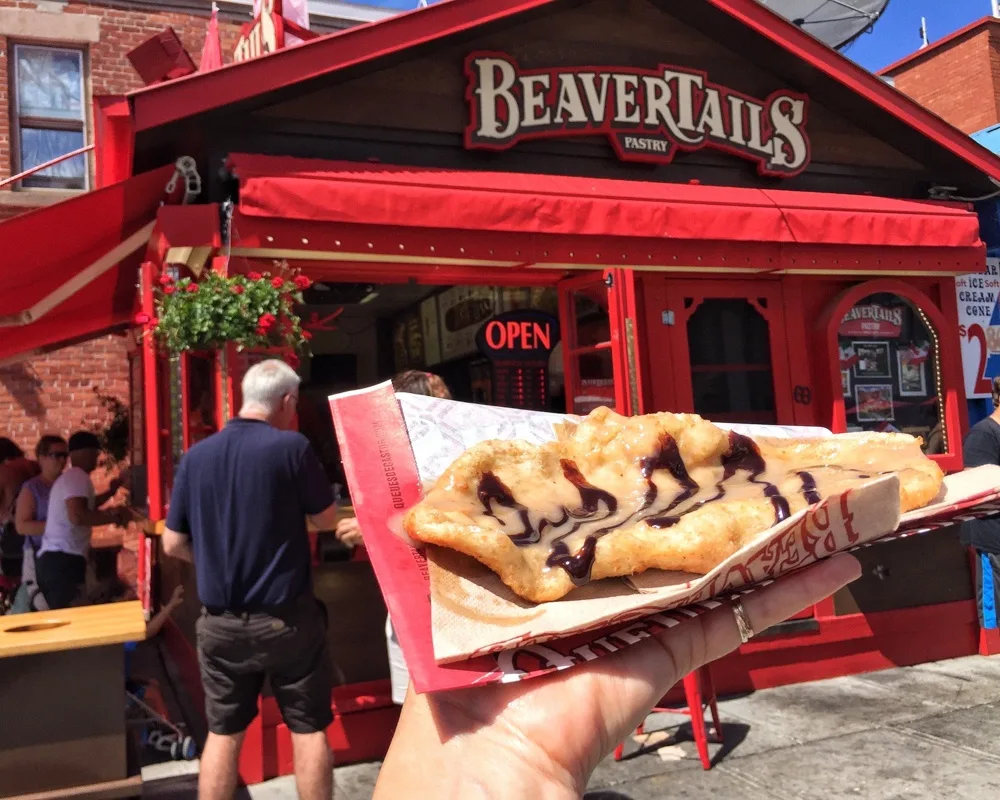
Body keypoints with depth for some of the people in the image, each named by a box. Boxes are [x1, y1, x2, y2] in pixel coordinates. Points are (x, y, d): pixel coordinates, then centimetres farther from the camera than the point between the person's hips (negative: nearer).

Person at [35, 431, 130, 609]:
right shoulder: (79, 477, -9)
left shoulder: (67, 477, 24)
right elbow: (77, 516, -25)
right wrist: (114, 518, -16)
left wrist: (110, 492, 41)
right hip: (64, 561, -11)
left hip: (49, 559, 11)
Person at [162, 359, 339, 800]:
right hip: (285, 618, -4)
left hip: (220, 622, 4)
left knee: (223, 733, 15)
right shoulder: (291, 446, -12)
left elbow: (173, 544, 4)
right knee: (309, 729, 9)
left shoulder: (196, 456, 0)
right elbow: (328, 520, -1)